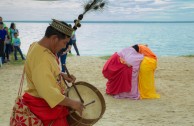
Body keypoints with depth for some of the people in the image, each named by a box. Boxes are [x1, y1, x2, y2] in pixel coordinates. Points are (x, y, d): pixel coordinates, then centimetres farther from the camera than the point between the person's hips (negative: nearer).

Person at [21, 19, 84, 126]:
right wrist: (72, 103, -26)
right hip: (44, 105, -9)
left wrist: (62, 75, 5)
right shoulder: (40, 58, -30)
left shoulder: (38, 46, 0)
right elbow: (48, 91, -34)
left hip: (51, 100, 9)